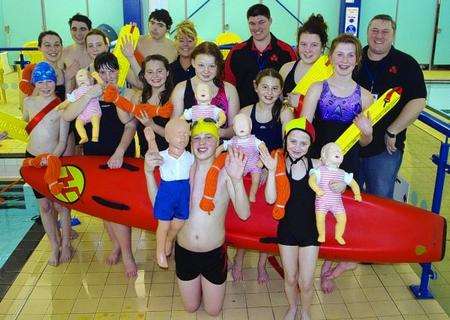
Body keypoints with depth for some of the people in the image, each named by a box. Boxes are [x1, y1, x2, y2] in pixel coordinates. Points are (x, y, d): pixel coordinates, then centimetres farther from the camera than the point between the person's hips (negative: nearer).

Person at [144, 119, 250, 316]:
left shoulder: (225, 172, -17)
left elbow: (244, 214, -24)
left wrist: (237, 179, -39)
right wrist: (149, 172, -16)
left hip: (214, 253, -2)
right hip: (184, 252, 2)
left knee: (213, 311, 21)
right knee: (190, 308, 24)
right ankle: (197, 282, 52)